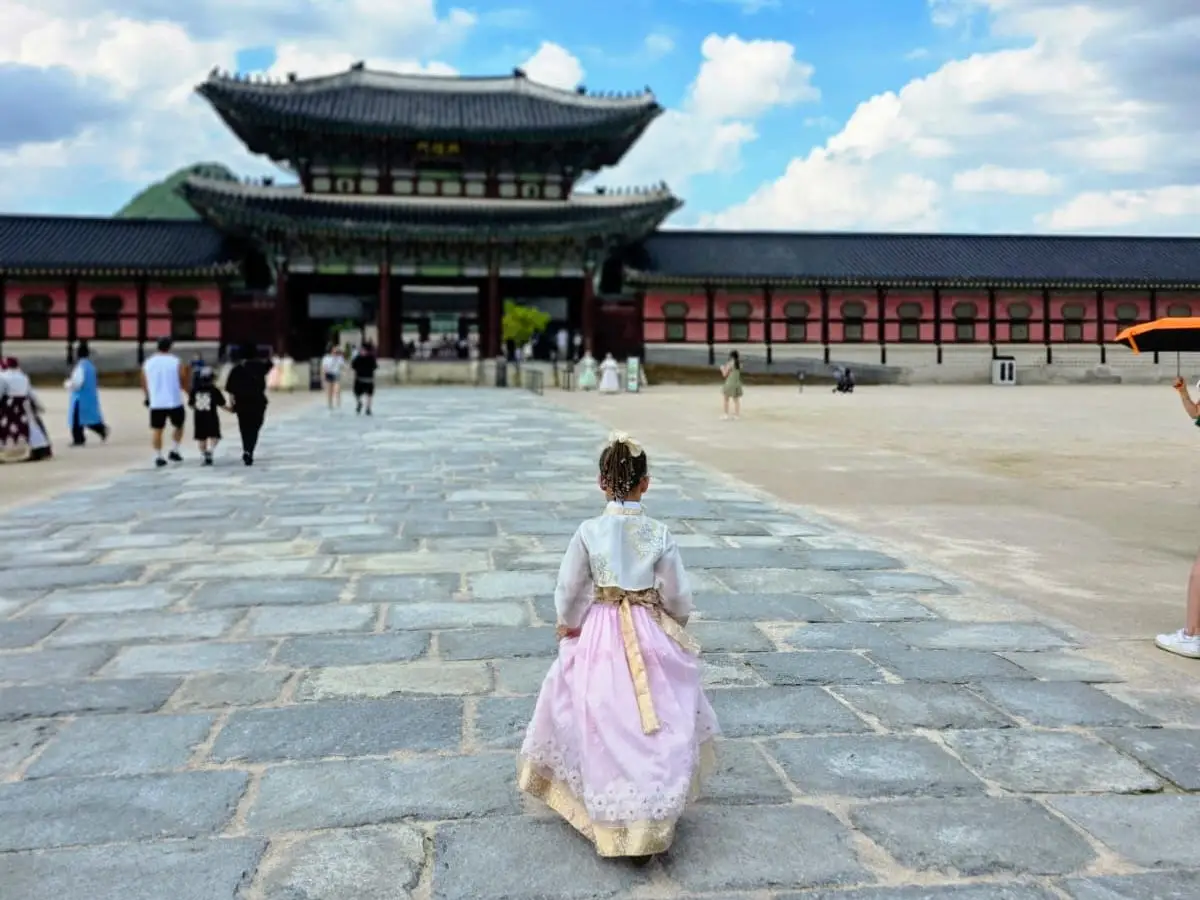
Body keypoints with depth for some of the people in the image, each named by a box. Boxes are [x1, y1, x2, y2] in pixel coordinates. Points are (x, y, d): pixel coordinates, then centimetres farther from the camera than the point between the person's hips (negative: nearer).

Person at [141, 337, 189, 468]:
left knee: (156, 429, 9)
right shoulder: (177, 362, -5)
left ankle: (158, 457, 5)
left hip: (156, 403, 2)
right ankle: (174, 451, 11)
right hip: (174, 402, -2)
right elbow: (184, 383, -1)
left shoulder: (147, 363, 4)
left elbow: (144, 385, 12)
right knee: (178, 425, 19)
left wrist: (148, 398, 29)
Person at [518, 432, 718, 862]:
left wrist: (567, 627, 13)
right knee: (655, 727, 13)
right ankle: (649, 823, 18)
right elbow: (678, 597, -5)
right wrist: (674, 626, 16)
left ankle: (614, 822, 28)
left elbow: (568, 592, -6)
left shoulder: (588, 531, -12)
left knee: (603, 726, 15)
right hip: (651, 638, 0)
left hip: (598, 637, 0)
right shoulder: (659, 534, -11)